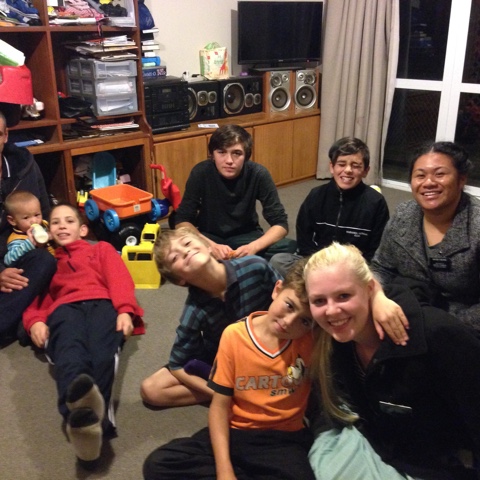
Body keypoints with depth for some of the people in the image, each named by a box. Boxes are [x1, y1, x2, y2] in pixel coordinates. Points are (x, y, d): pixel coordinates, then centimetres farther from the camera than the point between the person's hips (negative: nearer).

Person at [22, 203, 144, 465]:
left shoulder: (101, 248, 35)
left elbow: (119, 278, 16)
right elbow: (34, 296, 24)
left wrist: (125, 310, -6)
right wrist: (35, 321, -2)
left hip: (102, 303, 0)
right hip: (65, 308, 0)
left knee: (102, 352, -39)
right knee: (70, 353, -39)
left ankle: (95, 414, -67)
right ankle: (81, 412, -69)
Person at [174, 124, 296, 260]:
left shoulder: (258, 174, -20)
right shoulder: (201, 173, -20)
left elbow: (280, 223, -17)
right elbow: (182, 220, -17)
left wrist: (253, 247, -36)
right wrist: (211, 246, -35)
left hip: (246, 235, 0)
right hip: (210, 236, 1)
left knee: (289, 247, -27)